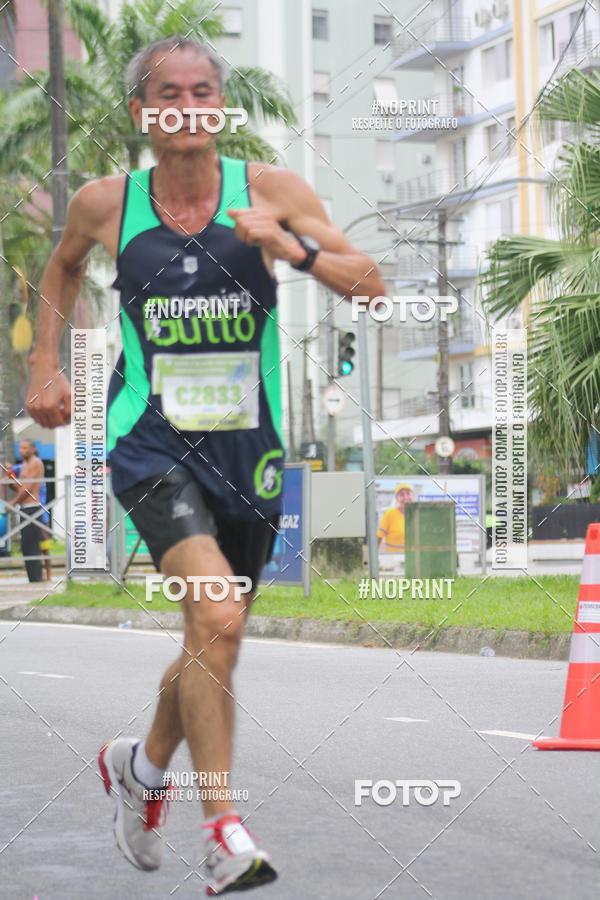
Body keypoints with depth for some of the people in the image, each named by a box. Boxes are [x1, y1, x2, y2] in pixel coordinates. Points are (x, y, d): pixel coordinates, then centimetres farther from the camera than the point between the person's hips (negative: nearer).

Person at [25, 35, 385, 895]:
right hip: (152, 443, -3)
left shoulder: (270, 190, -2)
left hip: (247, 450, 3)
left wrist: (292, 248, -20)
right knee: (216, 612, -25)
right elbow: (62, 267, 23)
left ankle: (142, 765, 46)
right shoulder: (106, 203, 1)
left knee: (215, 645, 16)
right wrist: (46, 367, 15)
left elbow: (370, 284, -5)